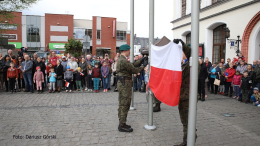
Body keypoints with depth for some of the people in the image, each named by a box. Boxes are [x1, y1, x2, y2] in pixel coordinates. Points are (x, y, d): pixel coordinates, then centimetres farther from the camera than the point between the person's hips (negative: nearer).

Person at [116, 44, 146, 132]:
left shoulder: (121, 59, 14)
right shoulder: (123, 61, -19)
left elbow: (132, 65, 14)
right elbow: (134, 70, -15)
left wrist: (141, 61, 10)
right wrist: (143, 67, -2)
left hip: (123, 84, 11)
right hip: (125, 85, -11)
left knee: (123, 105, 16)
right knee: (124, 105, -3)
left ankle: (122, 123, 26)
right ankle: (122, 126, 6)